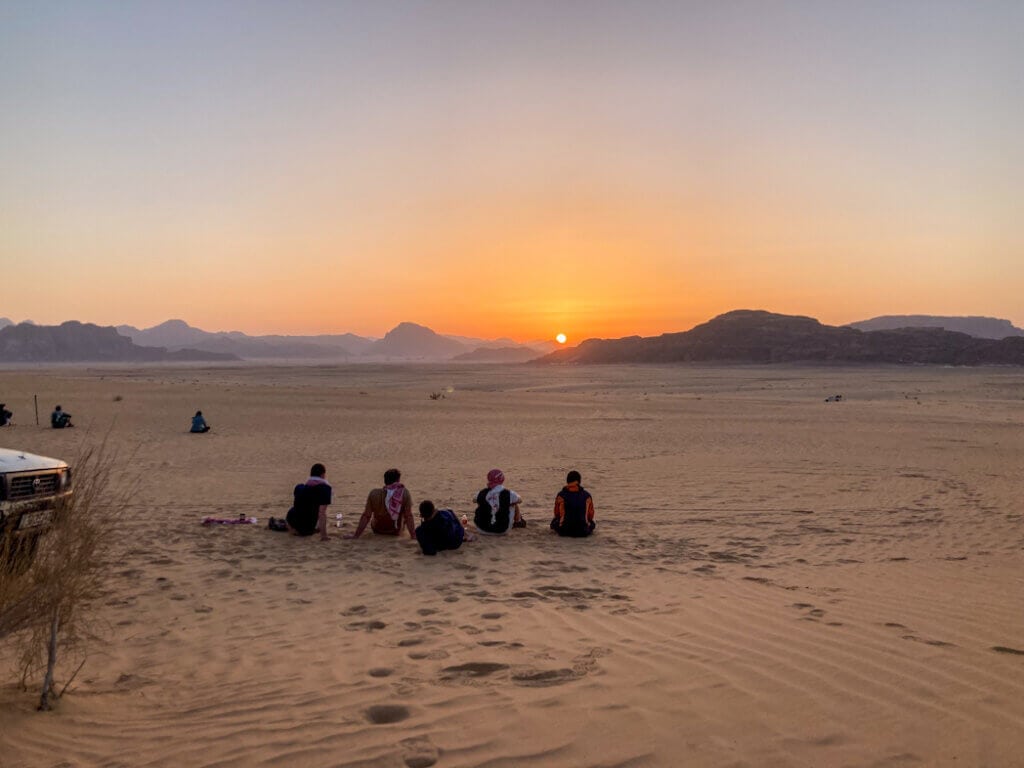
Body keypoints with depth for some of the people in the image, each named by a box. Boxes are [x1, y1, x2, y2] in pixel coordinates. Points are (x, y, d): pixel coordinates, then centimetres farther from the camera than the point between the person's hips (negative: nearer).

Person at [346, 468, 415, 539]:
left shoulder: (374, 493, -21)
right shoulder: (404, 493, -24)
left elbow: (366, 516, -18)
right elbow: (408, 516, -23)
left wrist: (356, 535, -12)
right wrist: (413, 535, -15)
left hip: (377, 530, 1)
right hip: (396, 532, -1)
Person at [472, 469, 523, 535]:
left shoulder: (483, 493, -9)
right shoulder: (509, 494, -13)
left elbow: (474, 500, 13)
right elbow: (520, 501, 8)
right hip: (502, 531, -1)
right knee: (514, 504, 19)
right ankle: (518, 522, 46)